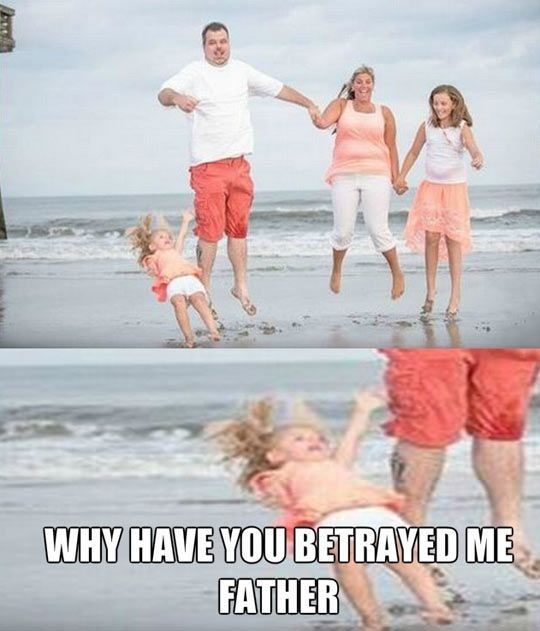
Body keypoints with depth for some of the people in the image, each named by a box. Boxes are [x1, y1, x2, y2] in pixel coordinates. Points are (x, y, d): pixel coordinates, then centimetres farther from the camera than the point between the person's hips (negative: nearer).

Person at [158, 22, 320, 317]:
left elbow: (277, 88, 21)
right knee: (210, 230, -9)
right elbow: (163, 93, -23)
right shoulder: (194, 73, -7)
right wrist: (177, 97, -45)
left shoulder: (241, 71, 11)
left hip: (239, 163, 5)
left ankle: (241, 286, 20)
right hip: (208, 166, -5)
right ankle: (203, 290, -1)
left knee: (239, 228, 11)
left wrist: (309, 104, 20)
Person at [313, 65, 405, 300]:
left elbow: (391, 147, 11)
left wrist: (396, 177, 5)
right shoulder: (341, 105, 8)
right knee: (343, 231, 0)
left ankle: (397, 273, 9)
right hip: (344, 176, 0)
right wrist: (318, 121, -31)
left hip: (376, 176, 0)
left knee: (378, 230, -8)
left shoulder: (384, 113, 11)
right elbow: (325, 121, -10)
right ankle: (336, 270, 26)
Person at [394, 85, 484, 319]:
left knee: (453, 239, -1)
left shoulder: (462, 127, -6)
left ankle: (455, 295, 3)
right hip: (431, 186, 2)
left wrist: (478, 159, -45)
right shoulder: (427, 126, 2)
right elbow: (413, 153, 15)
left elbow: (473, 149, -22)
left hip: (455, 188, -2)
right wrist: (401, 177, 17)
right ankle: (430, 292, 6)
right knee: (431, 237, -3)